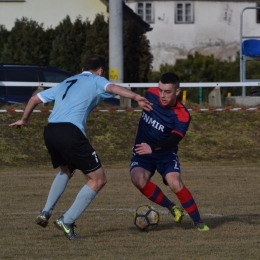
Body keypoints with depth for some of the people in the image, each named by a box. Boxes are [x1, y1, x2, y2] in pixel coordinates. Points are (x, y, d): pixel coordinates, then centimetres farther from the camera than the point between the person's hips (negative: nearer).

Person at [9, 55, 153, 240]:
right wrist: (136, 97, -24)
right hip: (70, 132, -7)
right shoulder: (96, 81, 14)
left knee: (67, 170, 35)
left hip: (50, 131, 7)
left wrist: (24, 119, 55)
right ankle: (67, 221, -4)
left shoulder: (66, 83, 32)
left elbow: (35, 99, 38)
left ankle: (46, 213, 23)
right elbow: (112, 88, -10)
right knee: (98, 179, 3)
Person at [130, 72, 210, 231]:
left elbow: (173, 141, -37)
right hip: (143, 151, 3)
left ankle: (198, 222, -11)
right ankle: (172, 208, -8)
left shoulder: (182, 116, -24)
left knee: (175, 183, -26)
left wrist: (152, 148, -52)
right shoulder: (151, 94, -13)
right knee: (138, 178, -27)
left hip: (166, 153, -3)